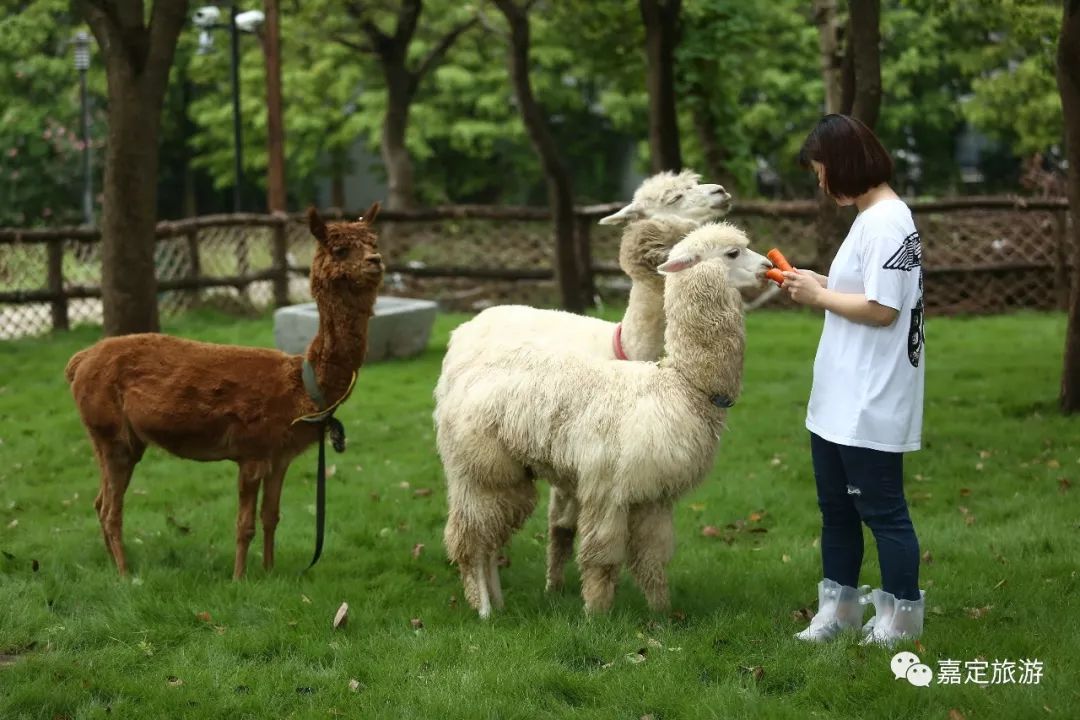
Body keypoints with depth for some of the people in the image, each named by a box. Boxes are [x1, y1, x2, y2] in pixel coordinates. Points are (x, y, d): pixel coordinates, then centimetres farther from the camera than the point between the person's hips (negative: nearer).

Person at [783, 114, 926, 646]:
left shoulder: (886, 222, -18)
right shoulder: (871, 219, 13)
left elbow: (882, 309, -24)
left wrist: (819, 296, -13)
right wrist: (819, 284, 5)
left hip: (870, 406, -10)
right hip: (838, 402, 10)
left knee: (881, 509, 2)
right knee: (836, 507, 17)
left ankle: (901, 614, 15)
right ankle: (839, 607, 28)